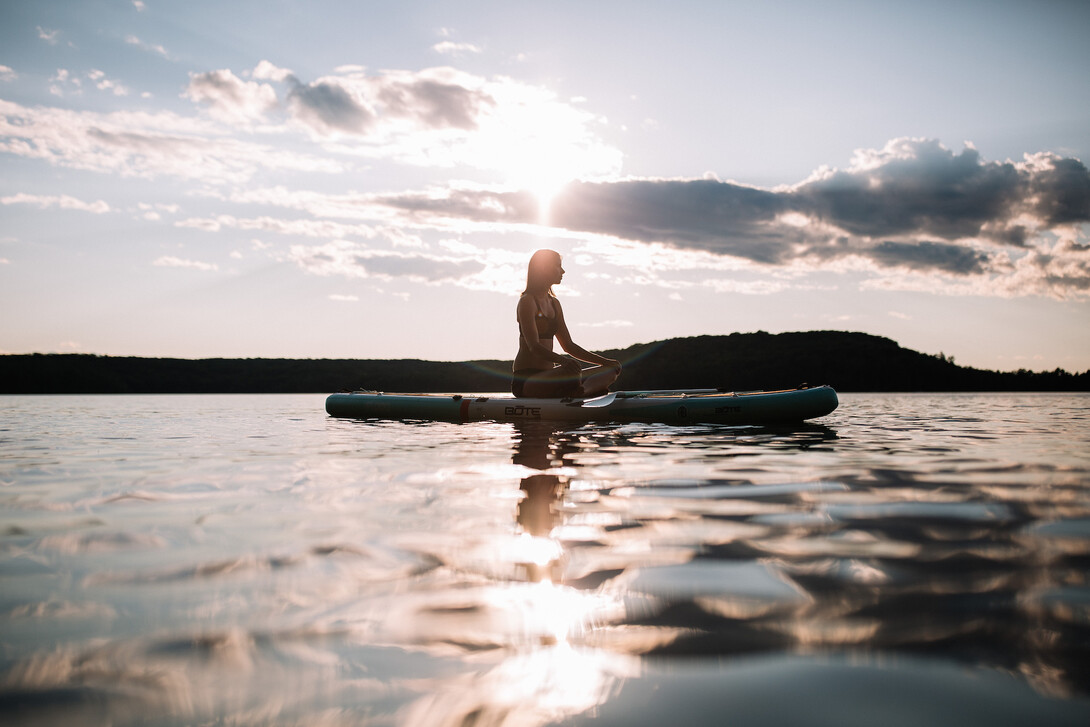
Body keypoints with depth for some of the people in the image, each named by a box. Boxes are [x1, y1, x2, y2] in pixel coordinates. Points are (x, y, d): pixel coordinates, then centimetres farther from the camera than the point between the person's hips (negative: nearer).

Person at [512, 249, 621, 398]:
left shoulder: (554, 303, 19)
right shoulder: (527, 301, -8)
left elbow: (568, 345, 21)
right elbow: (534, 346, -20)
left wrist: (605, 361, 14)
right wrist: (565, 361, -37)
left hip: (546, 376, 10)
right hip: (525, 378, -10)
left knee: (612, 369, 0)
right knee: (572, 370, -40)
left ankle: (583, 390, -26)